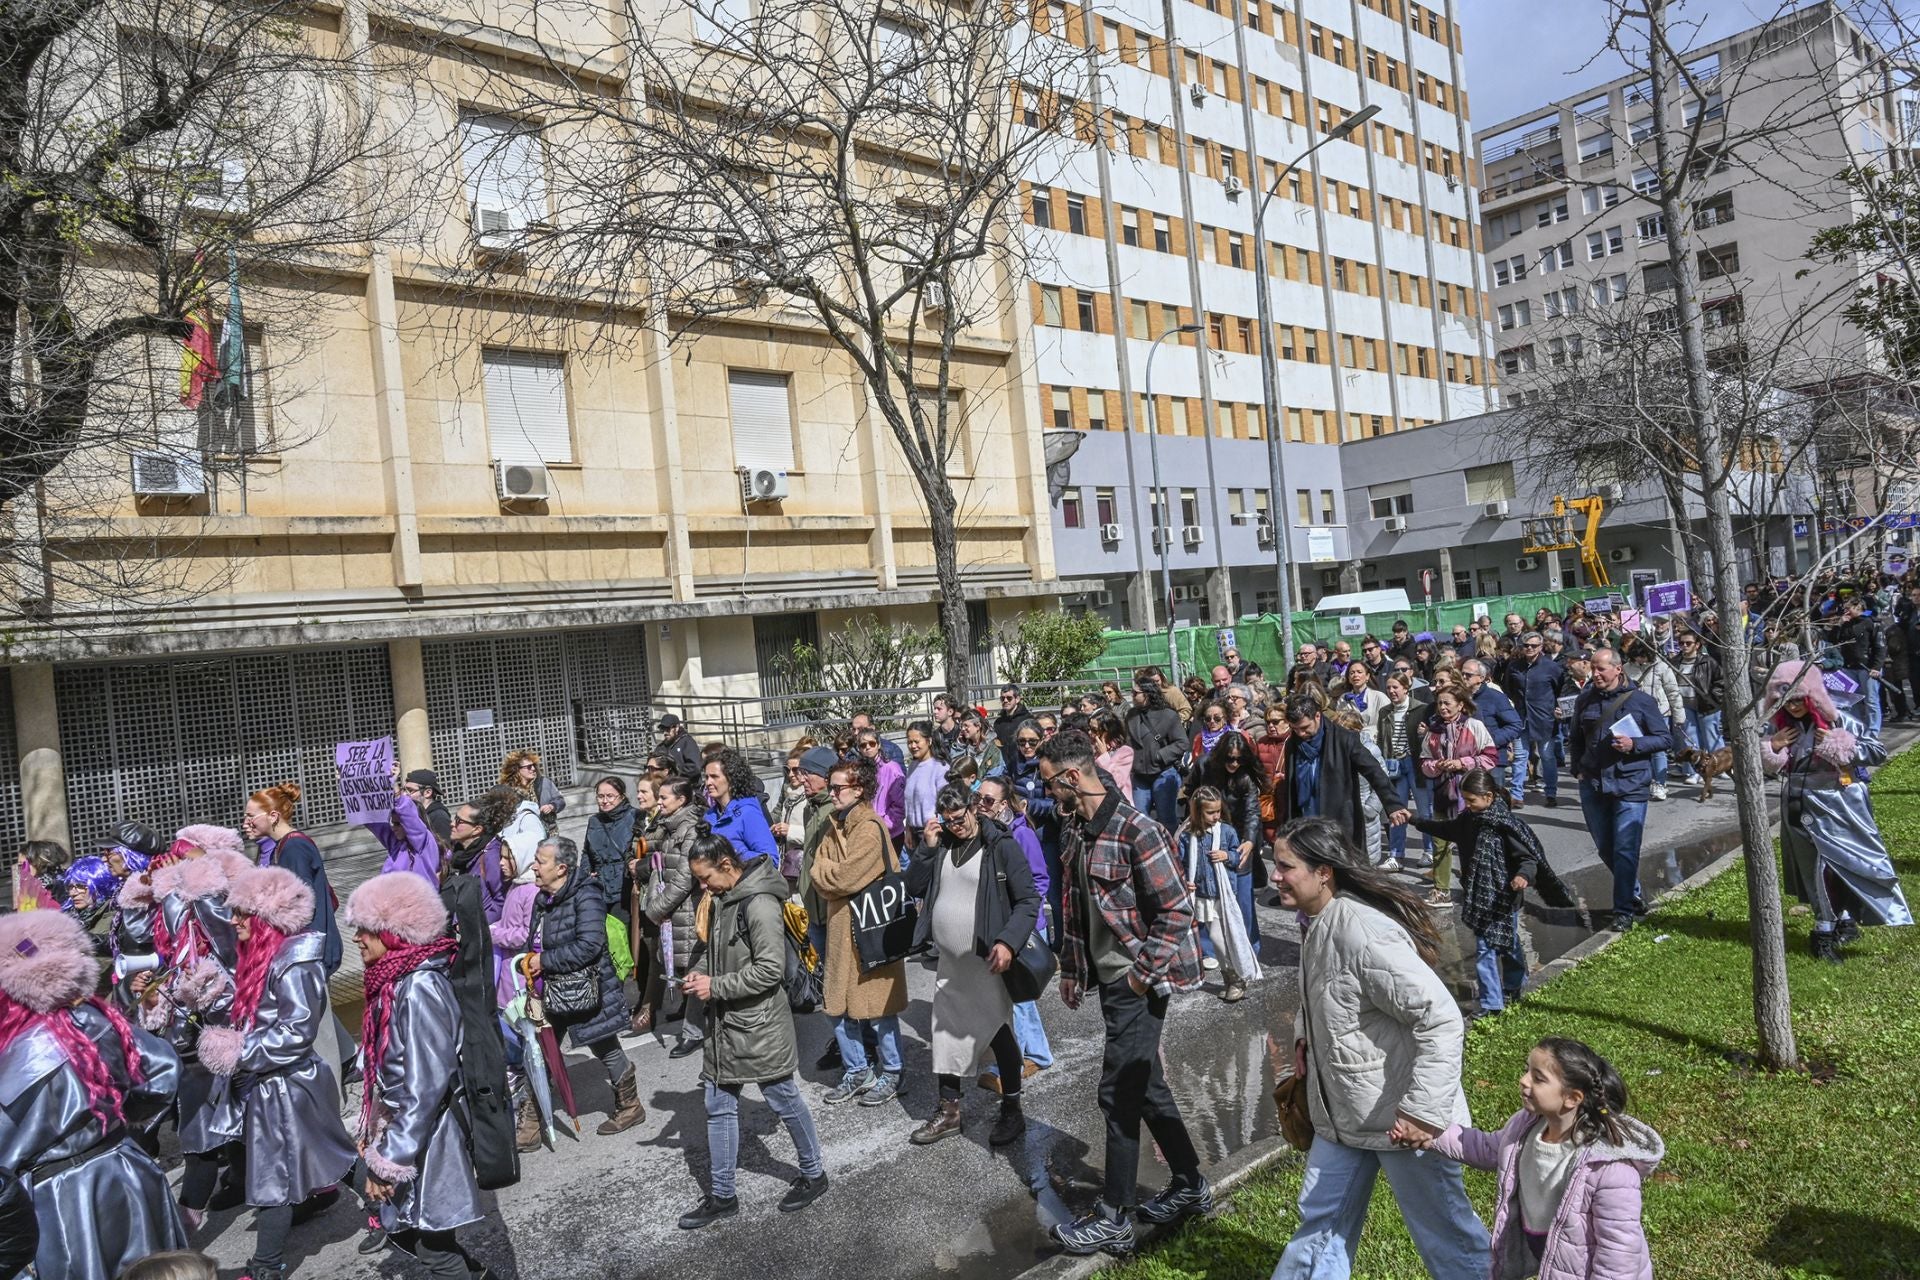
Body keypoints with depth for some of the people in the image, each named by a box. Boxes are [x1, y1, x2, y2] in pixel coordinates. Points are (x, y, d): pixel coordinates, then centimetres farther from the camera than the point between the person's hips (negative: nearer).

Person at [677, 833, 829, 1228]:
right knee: (719, 1107, 12)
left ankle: (813, 1175, 28)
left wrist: (715, 987, -18)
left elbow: (770, 969, -24)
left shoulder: (759, 903, -22)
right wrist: (699, 972, -1)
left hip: (759, 1025, -8)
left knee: (784, 1101, 8)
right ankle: (721, 1196, 25)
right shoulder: (723, 899, 6)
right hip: (726, 1023, 8)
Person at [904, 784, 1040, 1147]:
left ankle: (1012, 1112, 21)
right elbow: (914, 887, 5)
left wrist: (1008, 942, -24)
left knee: (999, 1034, 5)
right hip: (948, 962, 6)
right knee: (947, 1034, 13)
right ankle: (948, 1111, 27)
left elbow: (1028, 900, -12)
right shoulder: (941, 844, 7)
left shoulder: (1001, 845, -11)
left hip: (987, 961, -6)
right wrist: (928, 848, -8)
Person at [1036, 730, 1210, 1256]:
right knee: (1145, 1086, 18)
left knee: (1119, 1094, 0)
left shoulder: (1136, 831, -21)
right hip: (1109, 978, 8)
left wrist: (1144, 971, -17)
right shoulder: (1076, 832, 5)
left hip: (1138, 983, -8)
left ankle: (1114, 1220, 14)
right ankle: (1191, 1187, 35)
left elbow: (1178, 909, -19)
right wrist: (1071, 967, 14)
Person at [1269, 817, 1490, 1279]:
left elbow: (1442, 1021, -30)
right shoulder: (1319, 922, 1)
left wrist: (1425, 1112, -30)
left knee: (1442, 1229, 11)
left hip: (1401, 1117, -9)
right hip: (1342, 1111, 9)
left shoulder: (1364, 933, -29)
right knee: (1321, 1217, 20)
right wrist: (1304, 1036, 8)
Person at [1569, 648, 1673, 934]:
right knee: (1605, 848, 13)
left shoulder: (1639, 700, -4)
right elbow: (1577, 738, 20)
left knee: (1625, 850, -5)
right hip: (1593, 786, 5)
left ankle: (1624, 910, 4)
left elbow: (1665, 738, -1)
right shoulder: (1585, 701, 7)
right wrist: (1578, 768, 9)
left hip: (1630, 785, -4)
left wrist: (1633, 745, -17)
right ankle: (1633, 892, 34)